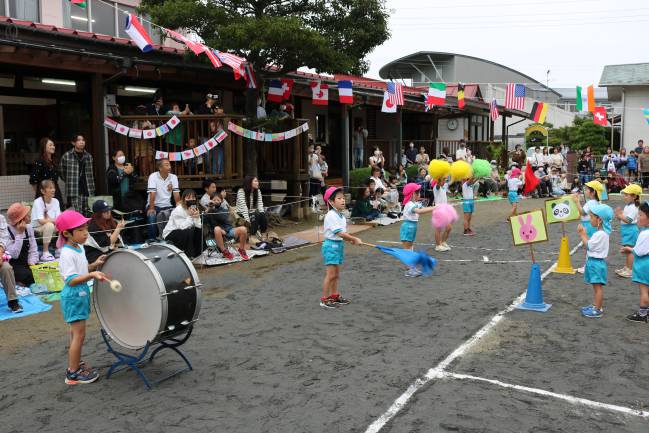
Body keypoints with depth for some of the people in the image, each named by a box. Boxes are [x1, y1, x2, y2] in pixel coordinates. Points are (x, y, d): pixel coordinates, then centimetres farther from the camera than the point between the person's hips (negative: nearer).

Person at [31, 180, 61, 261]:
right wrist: (54, 220, -24)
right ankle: (45, 253, -27)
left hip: (51, 226, 6)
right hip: (37, 228, -6)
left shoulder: (55, 201, -1)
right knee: (49, 225, -36)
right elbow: (41, 221, -27)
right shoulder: (38, 202, -17)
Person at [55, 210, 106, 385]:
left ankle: (75, 364, 33)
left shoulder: (80, 248, 7)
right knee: (79, 334, -3)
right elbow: (71, 280, -27)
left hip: (81, 295, 9)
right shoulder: (67, 254, -21)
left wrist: (95, 265, 2)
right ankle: (73, 374, 7)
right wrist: (92, 275, -38)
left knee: (76, 332, 20)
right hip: (73, 297, -9)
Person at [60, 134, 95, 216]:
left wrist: (92, 190, 14)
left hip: (87, 191, 4)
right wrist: (70, 183, 9)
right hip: (73, 193, -4)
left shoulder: (88, 156, 12)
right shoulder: (66, 156, -2)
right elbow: (63, 173, 7)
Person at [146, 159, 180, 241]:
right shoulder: (153, 176, -12)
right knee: (151, 216, -32)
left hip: (167, 206, 4)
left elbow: (176, 194, -6)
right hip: (155, 205, -4)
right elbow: (152, 194, -19)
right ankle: (151, 239, -15)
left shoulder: (173, 177, 0)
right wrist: (151, 208, -26)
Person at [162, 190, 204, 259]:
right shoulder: (178, 210, -20)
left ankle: (197, 254, 2)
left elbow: (198, 226, -11)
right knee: (188, 232, -30)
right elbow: (182, 227, -32)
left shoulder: (194, 208, -2)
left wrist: (197, 217, -27)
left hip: (184, 233, 7)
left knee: (200, 230, -10)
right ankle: (189, 255, -17)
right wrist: (190, 216, -31)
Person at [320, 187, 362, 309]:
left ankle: (334, 296, 27)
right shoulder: (331, 216, -18)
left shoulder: (341, 216, 11)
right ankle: (324, 299, 2)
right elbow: (339, 233, -22)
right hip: (331, 245, -9)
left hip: (339, 244, 9)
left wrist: (351, 239, -6)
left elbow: (343, 233, 11)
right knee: (331, 274, -6)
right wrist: (354, 239, -18)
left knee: (336, 274, 16)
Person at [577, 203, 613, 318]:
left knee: (598, 287, -3)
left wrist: (582, 234, -10)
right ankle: (595, 305, 26)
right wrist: (584, 234, 4)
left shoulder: (601, 234, -22)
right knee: (596, 286, 17)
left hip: (596, 262, -10)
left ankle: (597, 310, 2)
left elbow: (589, 246, -19)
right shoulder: (600, 232, 10)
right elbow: (591, 243, 9)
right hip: (593, 261, 10)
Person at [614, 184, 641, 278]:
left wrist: (620, 215, -20)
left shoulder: (632, 208, -19)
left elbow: (628, 220, -26)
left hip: (630, 230, -10)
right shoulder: (627, 206, 11)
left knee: (629, 250, -4)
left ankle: (630, 270, 2)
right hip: (626, 230, 10)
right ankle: (626, 268, 26)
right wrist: (619, 215, -2)